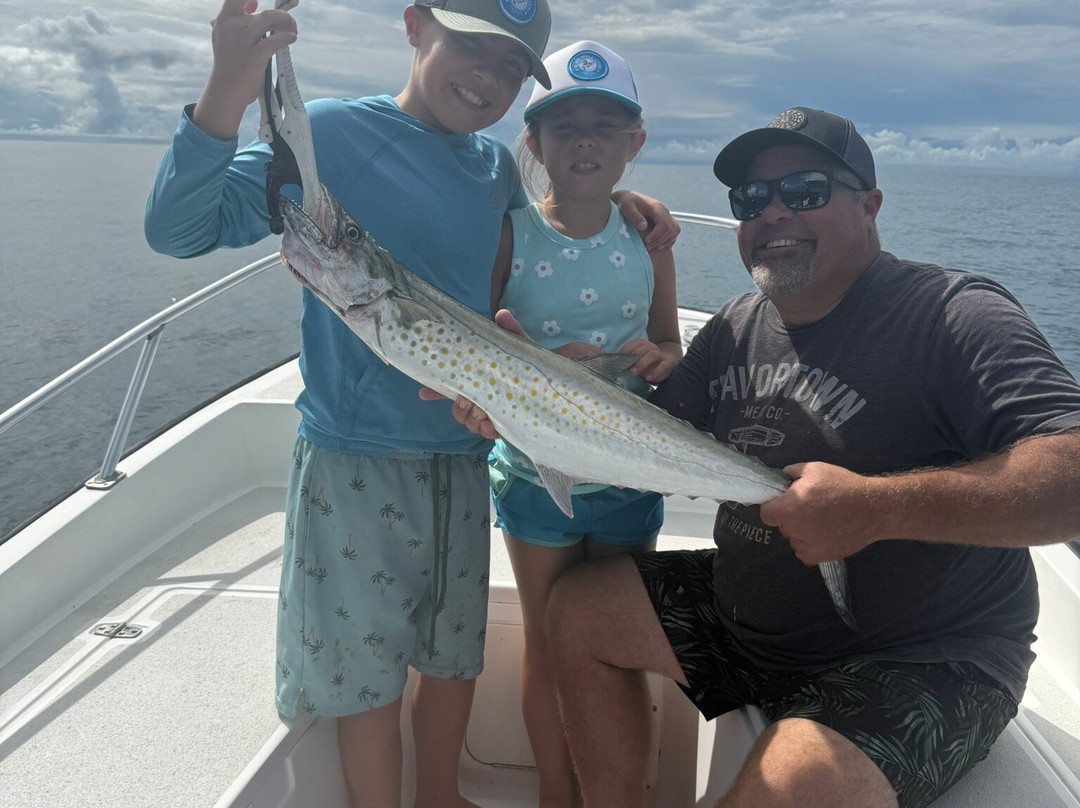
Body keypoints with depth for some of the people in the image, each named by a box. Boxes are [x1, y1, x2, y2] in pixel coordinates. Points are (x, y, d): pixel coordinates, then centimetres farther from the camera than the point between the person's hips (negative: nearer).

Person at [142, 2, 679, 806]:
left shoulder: (496, 166, 6)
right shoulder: (332, 133, -10)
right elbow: (181, 229, -15)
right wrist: (227, 94, -31)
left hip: (461, 455, 6)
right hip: (355, 461, -5)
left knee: (457, 656, 19)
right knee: (367, 671, 9)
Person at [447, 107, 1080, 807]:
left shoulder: (954, 317, -17)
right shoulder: (736, 328, 6)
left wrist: (877, 506, -37)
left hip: (924, 662, -7)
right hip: (748, 612, 7)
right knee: (579, 607, 8)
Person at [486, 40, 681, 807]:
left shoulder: (647, 236, -1)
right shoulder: (509, 233, -9)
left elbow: (669, 346, 8)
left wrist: (659, 358, -14)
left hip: (631, 474, 2)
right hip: (536, 475, -2)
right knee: (550, 643, 14)